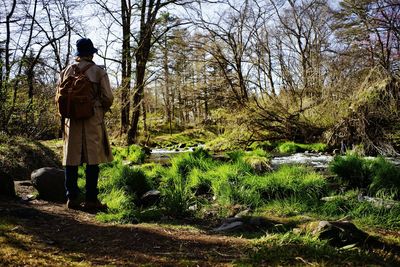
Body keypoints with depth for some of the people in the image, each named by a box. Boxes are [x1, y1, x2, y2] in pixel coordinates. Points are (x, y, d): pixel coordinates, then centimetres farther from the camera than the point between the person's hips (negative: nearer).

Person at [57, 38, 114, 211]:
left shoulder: (66, 71, 8)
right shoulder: (98, 72, -3)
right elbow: (108, 98, -7)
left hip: (71, 120, 4)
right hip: (93, 120, -4)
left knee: (72, 159, 8)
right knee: (92, 160, -1)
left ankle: (72, 198, 11)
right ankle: (91, 199, 1)